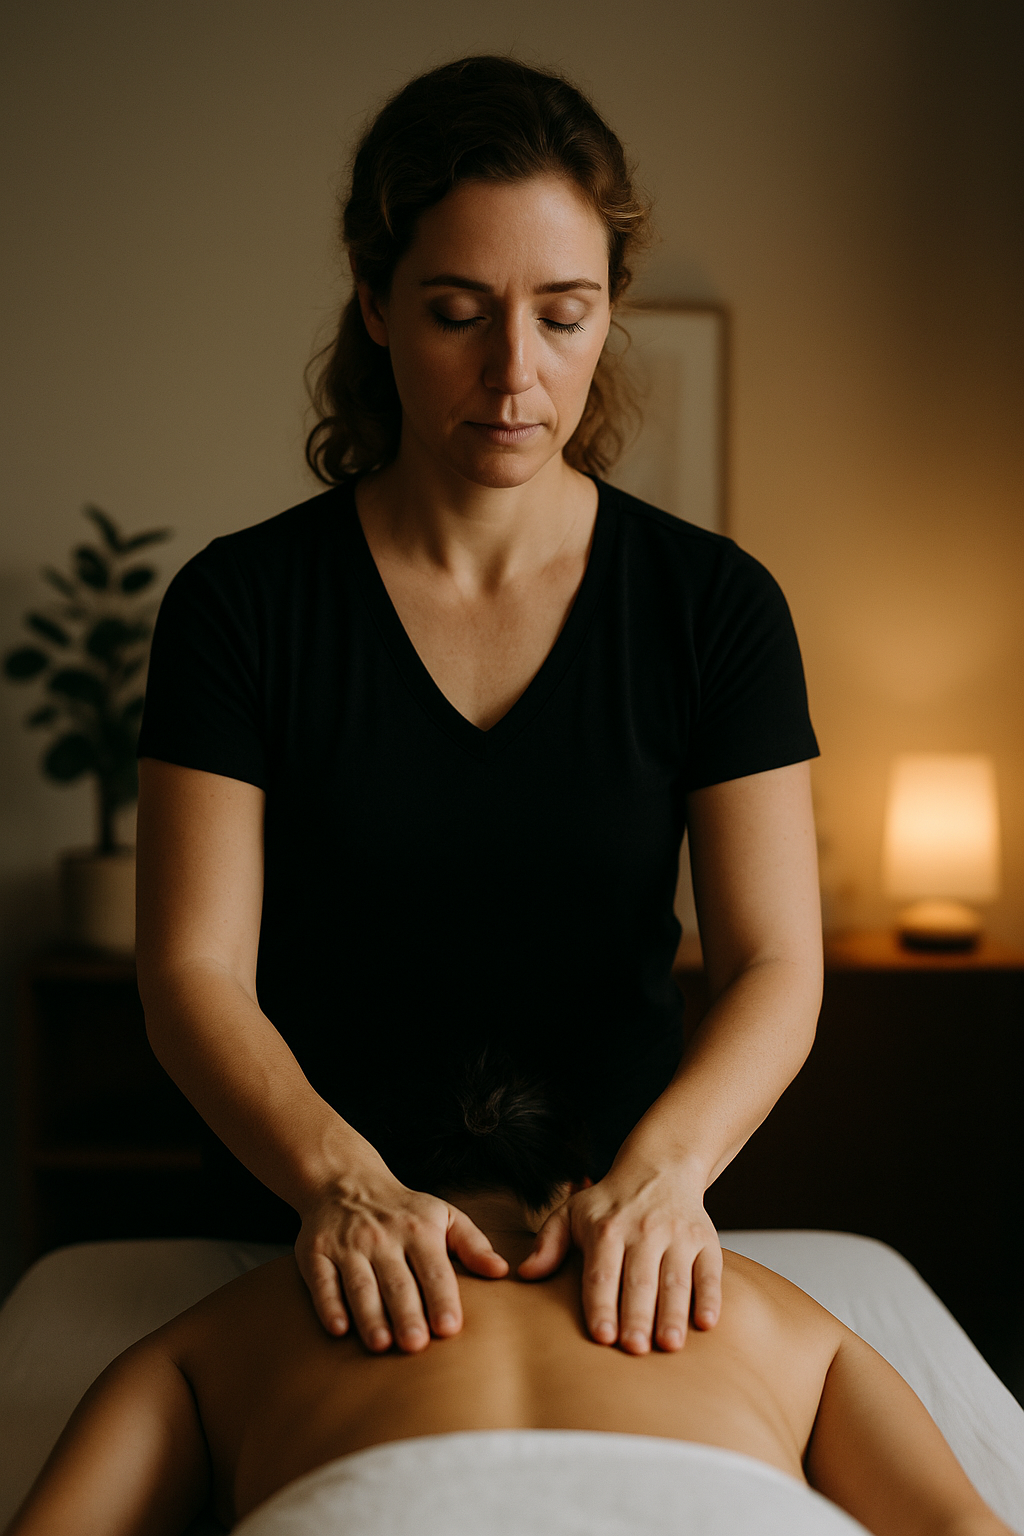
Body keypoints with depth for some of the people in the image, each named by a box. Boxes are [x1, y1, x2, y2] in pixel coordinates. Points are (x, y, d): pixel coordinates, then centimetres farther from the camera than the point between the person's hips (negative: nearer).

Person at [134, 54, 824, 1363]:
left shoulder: (715, 605, -5)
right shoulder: (241, 603, -7)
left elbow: (774, 968, -11)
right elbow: (193, 974, -12)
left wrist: (661, 1167, -29)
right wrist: (340, 1181, -30)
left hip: (618, 1252, 1)